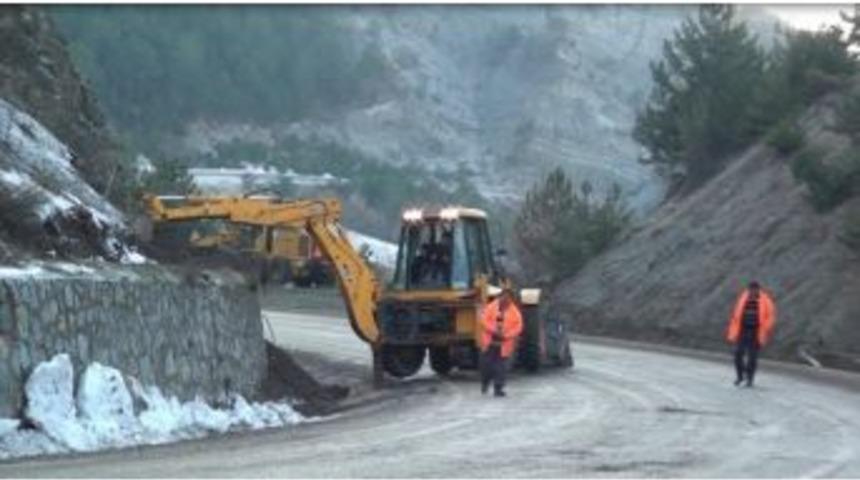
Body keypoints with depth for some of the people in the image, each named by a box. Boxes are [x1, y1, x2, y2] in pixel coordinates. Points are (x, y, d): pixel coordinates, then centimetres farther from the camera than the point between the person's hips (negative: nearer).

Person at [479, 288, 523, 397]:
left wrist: (507, 335, -16)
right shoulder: (491, 307, 0)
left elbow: (518, 327, -1)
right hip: (489, 342, 0)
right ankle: (484, 383, 31)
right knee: (486, 364, 6)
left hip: (503, 344, 0)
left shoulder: (515, 312, 1)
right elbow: (484, 320, -5)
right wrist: (494, 330, -18)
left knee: (501, 367, -2)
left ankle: (498, 388, 5)